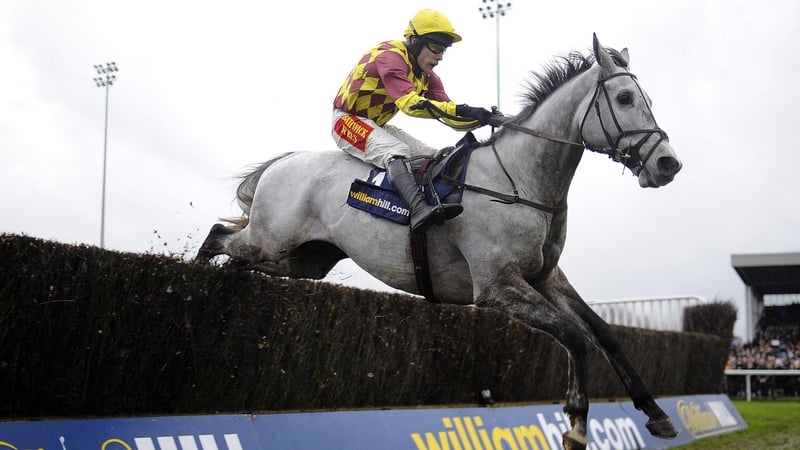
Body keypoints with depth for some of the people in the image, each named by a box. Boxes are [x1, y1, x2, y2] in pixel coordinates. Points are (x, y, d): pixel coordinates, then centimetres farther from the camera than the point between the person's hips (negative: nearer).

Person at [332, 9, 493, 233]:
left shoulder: (426, 74, 6)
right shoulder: (390, 57, -23)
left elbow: (447, 113, -1)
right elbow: (409, 102, -37)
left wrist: (480, 119, -20)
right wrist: (460, 110, -43)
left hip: (378, 127, 10)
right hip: (349, 121, -10)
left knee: (433, 158, -1)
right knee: (396, 151, -34)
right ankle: (419, 209, -52)